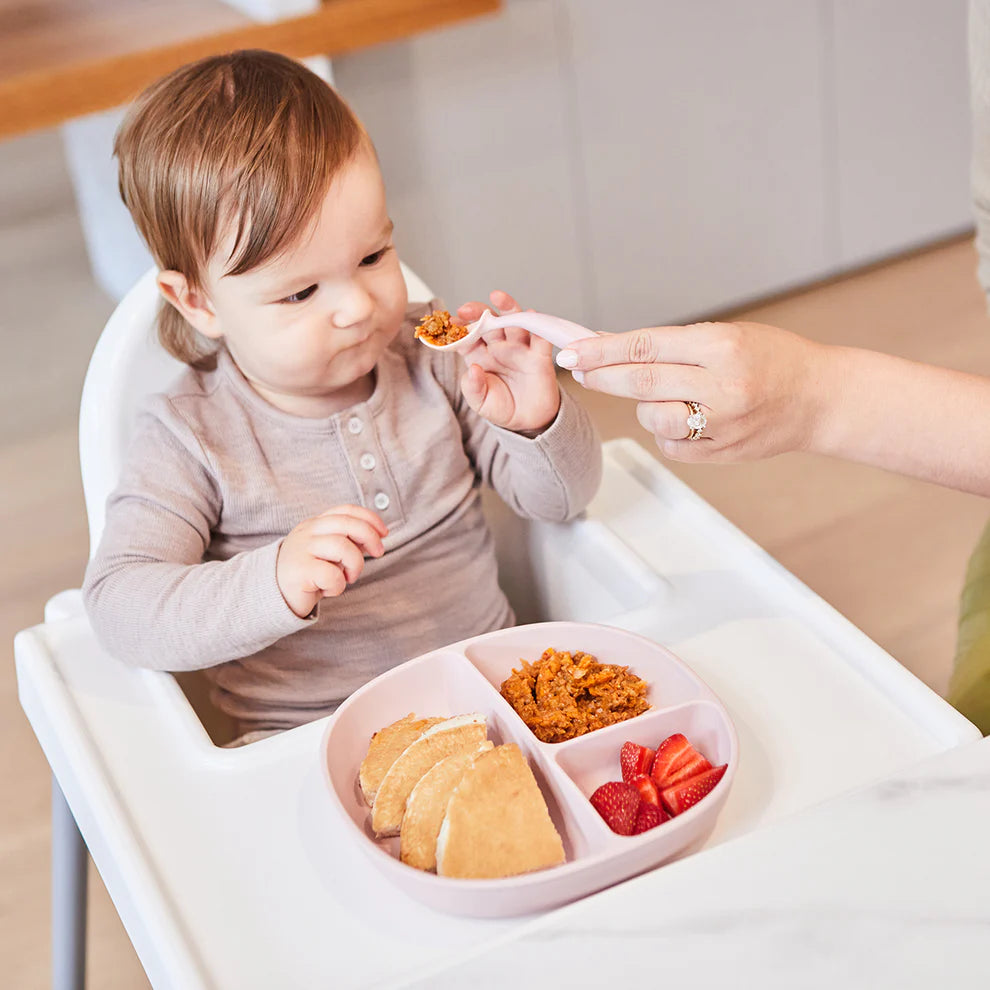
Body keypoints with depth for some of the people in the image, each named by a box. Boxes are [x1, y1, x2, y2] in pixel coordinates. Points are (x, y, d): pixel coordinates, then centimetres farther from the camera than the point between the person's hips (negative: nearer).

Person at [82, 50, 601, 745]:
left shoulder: (432, 358, 1)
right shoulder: (190, 439, -9)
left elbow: (564, 499, 7)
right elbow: (118, 608, -17)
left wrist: (540, 420, -15)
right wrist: (274, 583, -33)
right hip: (311, 742, -2)